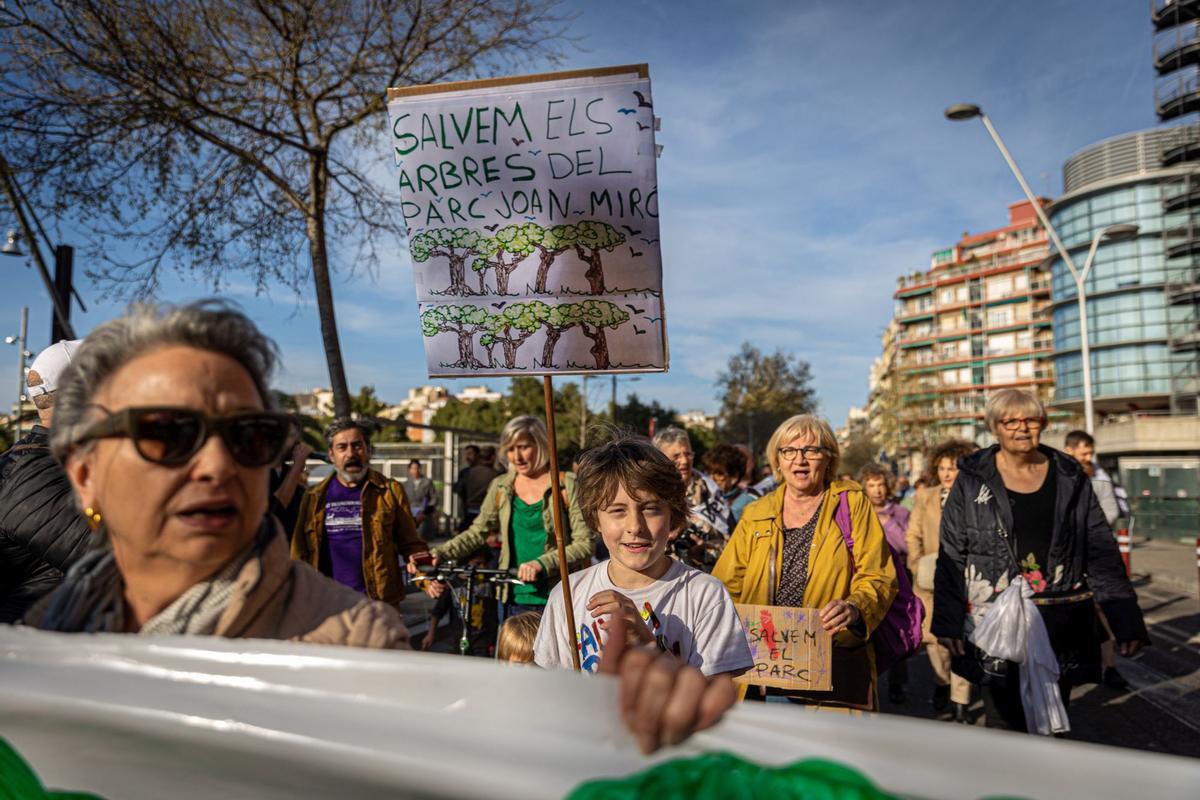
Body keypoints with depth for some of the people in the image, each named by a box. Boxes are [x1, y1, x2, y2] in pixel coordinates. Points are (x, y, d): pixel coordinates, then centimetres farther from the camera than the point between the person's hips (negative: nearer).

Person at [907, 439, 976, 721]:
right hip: (931, 581, 3)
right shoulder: (925, 495, 9)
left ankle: (960, 703, 13)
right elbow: (914, 535, 11)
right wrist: (917, 567, 0)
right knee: (933, 637, 6)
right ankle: (942, 681, 34)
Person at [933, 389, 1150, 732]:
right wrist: (948, 623, -7)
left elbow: (1102, 554, 6)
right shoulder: (972, 482, -2)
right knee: (1004, 726, 1)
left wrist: (1126, 620, 0)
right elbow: (951, 559, -1)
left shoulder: (1070, 479, 5)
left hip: (1062, 631, 3)